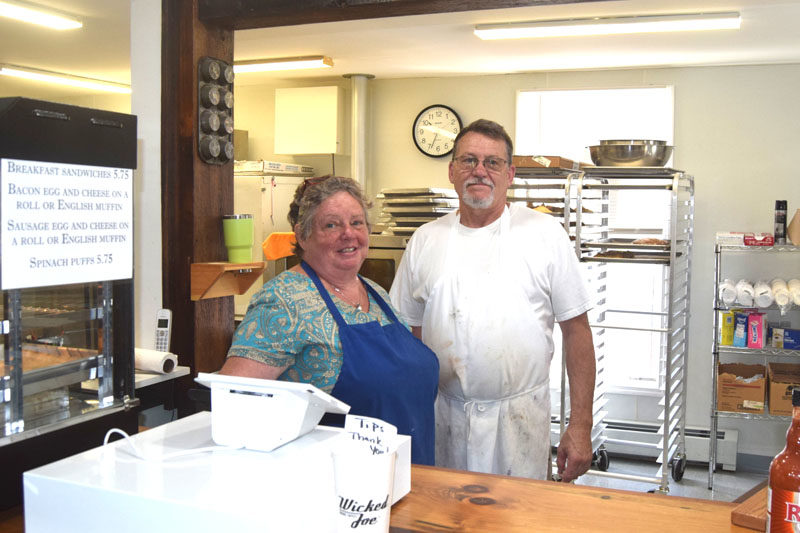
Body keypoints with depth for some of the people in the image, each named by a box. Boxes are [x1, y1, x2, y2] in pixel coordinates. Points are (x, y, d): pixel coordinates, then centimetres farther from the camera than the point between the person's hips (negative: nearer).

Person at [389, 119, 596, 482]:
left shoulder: (545, 234, -2)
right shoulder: (424, 241, 5)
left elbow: (576, 330, -2)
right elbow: (409, 334, 10)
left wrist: (580, 425, -6)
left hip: (520, 415, -2)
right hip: (442, 415, 2)